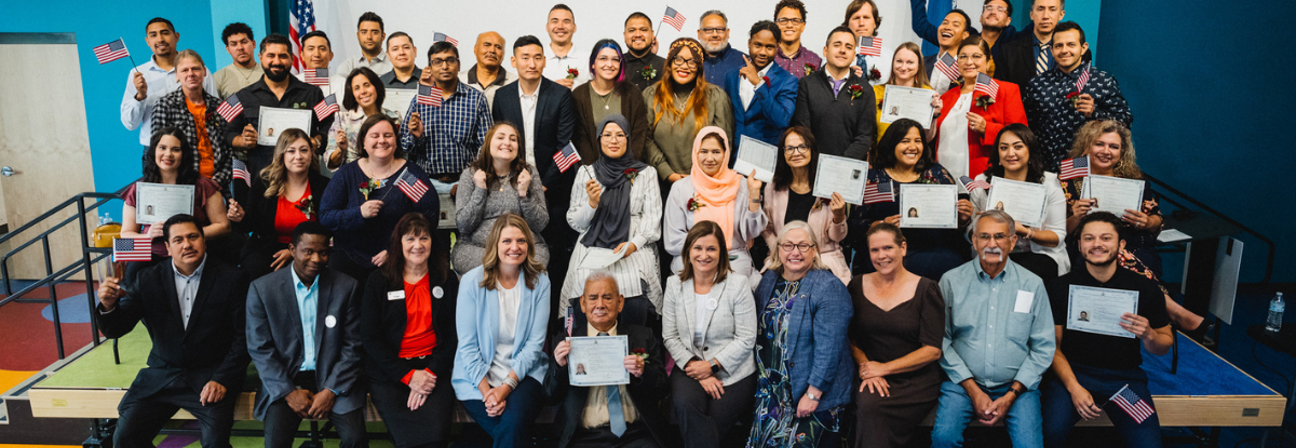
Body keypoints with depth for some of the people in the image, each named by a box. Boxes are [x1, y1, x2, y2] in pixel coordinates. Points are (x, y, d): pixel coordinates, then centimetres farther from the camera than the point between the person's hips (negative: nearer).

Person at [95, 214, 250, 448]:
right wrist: (108, 306, -21)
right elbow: (115, 329, 1)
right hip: (161, 375, 3)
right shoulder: (148, 280, 4)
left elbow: (243, 337, -4)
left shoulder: (232, 279, -3)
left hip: (210, 377, -3)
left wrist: (222, 380, -14)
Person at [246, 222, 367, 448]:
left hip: (333, 378, 0)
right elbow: (259, 349, -2)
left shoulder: (347, 287, -1)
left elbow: (352, 346, 0)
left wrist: (331, 391, -10)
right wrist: (289, 392, -10)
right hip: (284, 380, 0)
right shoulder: (262, 289, -1)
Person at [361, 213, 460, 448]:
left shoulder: (447, 280, 9)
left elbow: (453, 333, 6)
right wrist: (408, 375, -9)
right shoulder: (378, 282, 5)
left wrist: (430, 373, -9)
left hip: (434, 369, 1)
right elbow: (370, 338, 0)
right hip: (388, 373, -1)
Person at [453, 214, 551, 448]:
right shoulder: (472, 281, -3)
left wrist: (507, 386, -14)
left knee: (514, 423, -28)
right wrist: (486, 391, -15)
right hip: (478, 377, -1)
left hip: (524, 373, 1)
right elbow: (467, 345, -4)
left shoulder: (540, 281, 1)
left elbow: (535, 343, -3)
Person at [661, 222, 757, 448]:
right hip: (689, 369, 2)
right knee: (686, 405, -30)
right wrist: (694, 366, -11)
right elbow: (670, 337, 4)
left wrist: (712, 366, -12)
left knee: (711, 425, -23)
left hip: (733, 373, -2)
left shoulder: (738, 284, -3)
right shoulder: (674, 284, 6)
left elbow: (746, 339, -5)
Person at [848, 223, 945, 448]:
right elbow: (850, 337, 10)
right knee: (866, 402, -31)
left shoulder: (925, 290, -1)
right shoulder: (858, 286, 9)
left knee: (872, 408, -31)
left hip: (916, 381, -2)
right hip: (871, 378, 3)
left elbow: (932, 351, -5)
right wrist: (864, 366, -10)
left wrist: (884, 368, -10)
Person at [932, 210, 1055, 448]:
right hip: (963, 383, -1)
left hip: (1017, 386, 1)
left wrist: (1011, 395, -6)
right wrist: (973, 390, -9)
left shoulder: (1032, 285, 5)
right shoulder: (951, 281, 2)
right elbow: (942, 341, -1)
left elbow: (1043, 347, 4)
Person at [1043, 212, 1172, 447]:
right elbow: (1053, 345, 0)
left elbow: (1164, 347, 11)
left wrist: (1149, 335, -13)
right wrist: (1073, 387, -15)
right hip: (1073, 372, -2)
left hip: (1125, 376, 2)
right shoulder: (1062, 288, -1)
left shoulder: (1146, 288, 3)